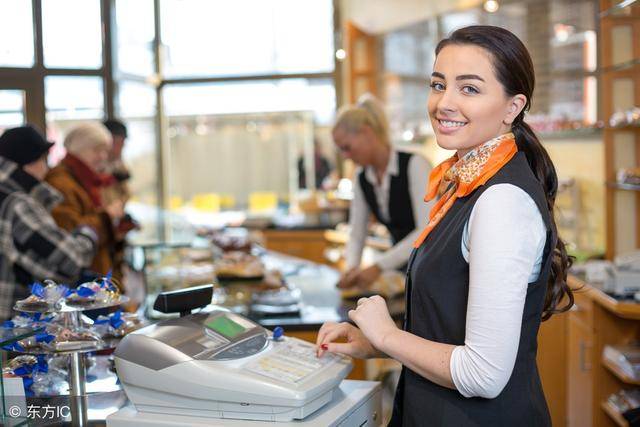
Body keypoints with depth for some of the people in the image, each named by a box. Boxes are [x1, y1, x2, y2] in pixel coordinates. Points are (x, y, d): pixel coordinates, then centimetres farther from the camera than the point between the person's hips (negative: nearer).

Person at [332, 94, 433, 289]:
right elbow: (356, 234, 6)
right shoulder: (362, 178, 3)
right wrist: (351, 268, -14)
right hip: (401, 268, 5)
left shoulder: (414, 165, -16)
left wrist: (379, 267, -26)